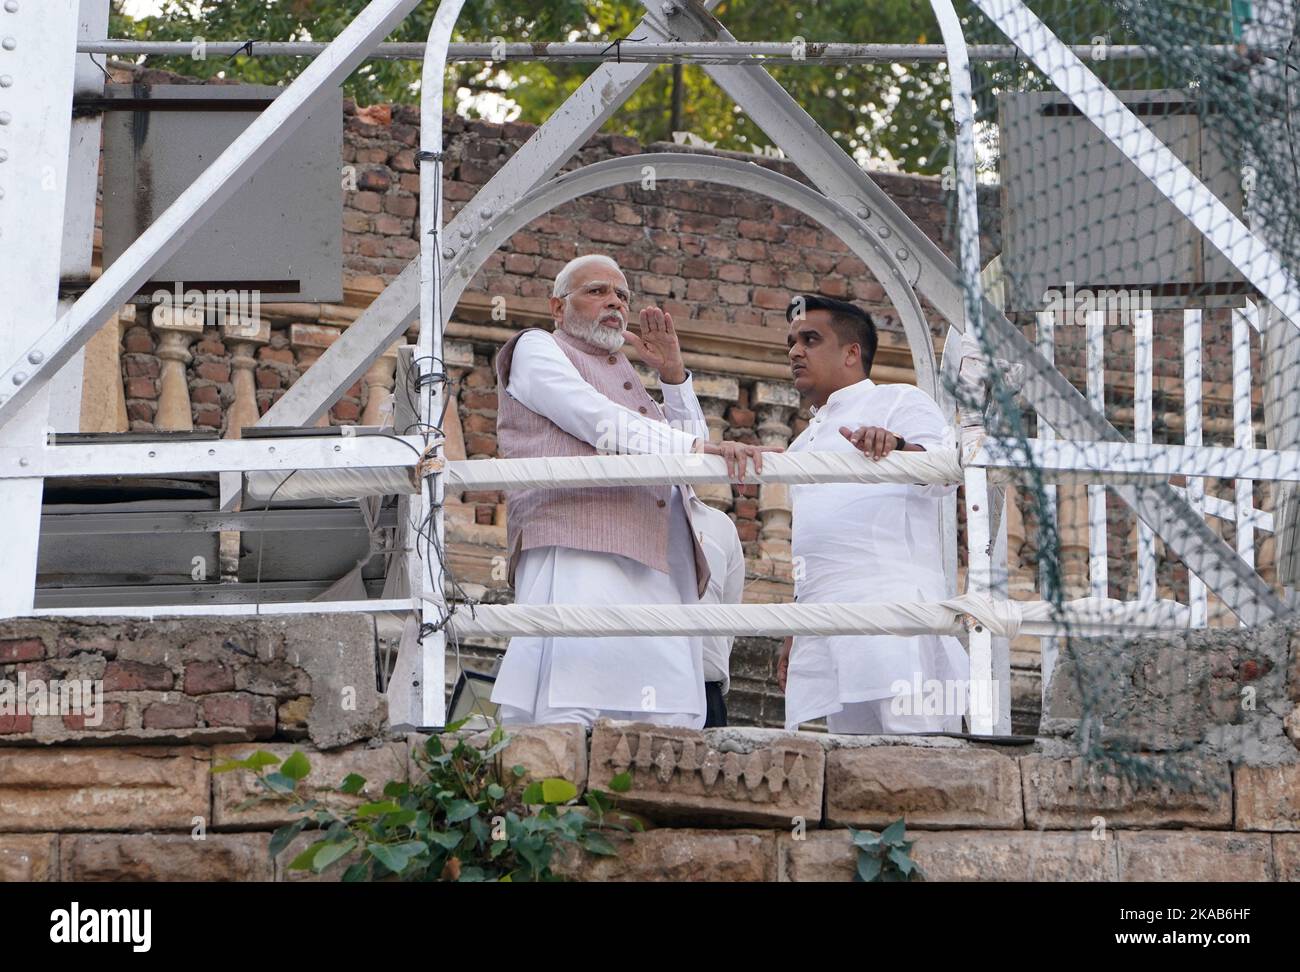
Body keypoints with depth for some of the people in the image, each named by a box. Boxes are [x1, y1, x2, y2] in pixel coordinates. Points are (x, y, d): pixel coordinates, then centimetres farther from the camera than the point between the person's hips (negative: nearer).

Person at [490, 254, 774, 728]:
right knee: (570, 714, -21)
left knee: (672, 730, -7)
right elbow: (600, 423, -4)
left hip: (656, 573, 7)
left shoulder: (624, 377, 35)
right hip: (579, 553, -7)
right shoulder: (537, 349, 15)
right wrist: (697, 446, -14)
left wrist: (673, 374, 18)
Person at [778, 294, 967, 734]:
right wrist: (792, 638, 23)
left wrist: (895, 446, -34)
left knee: (915, 744, -20)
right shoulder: (804, 445, 31)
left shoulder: (896, 402, 8)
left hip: (891, 599, -7)